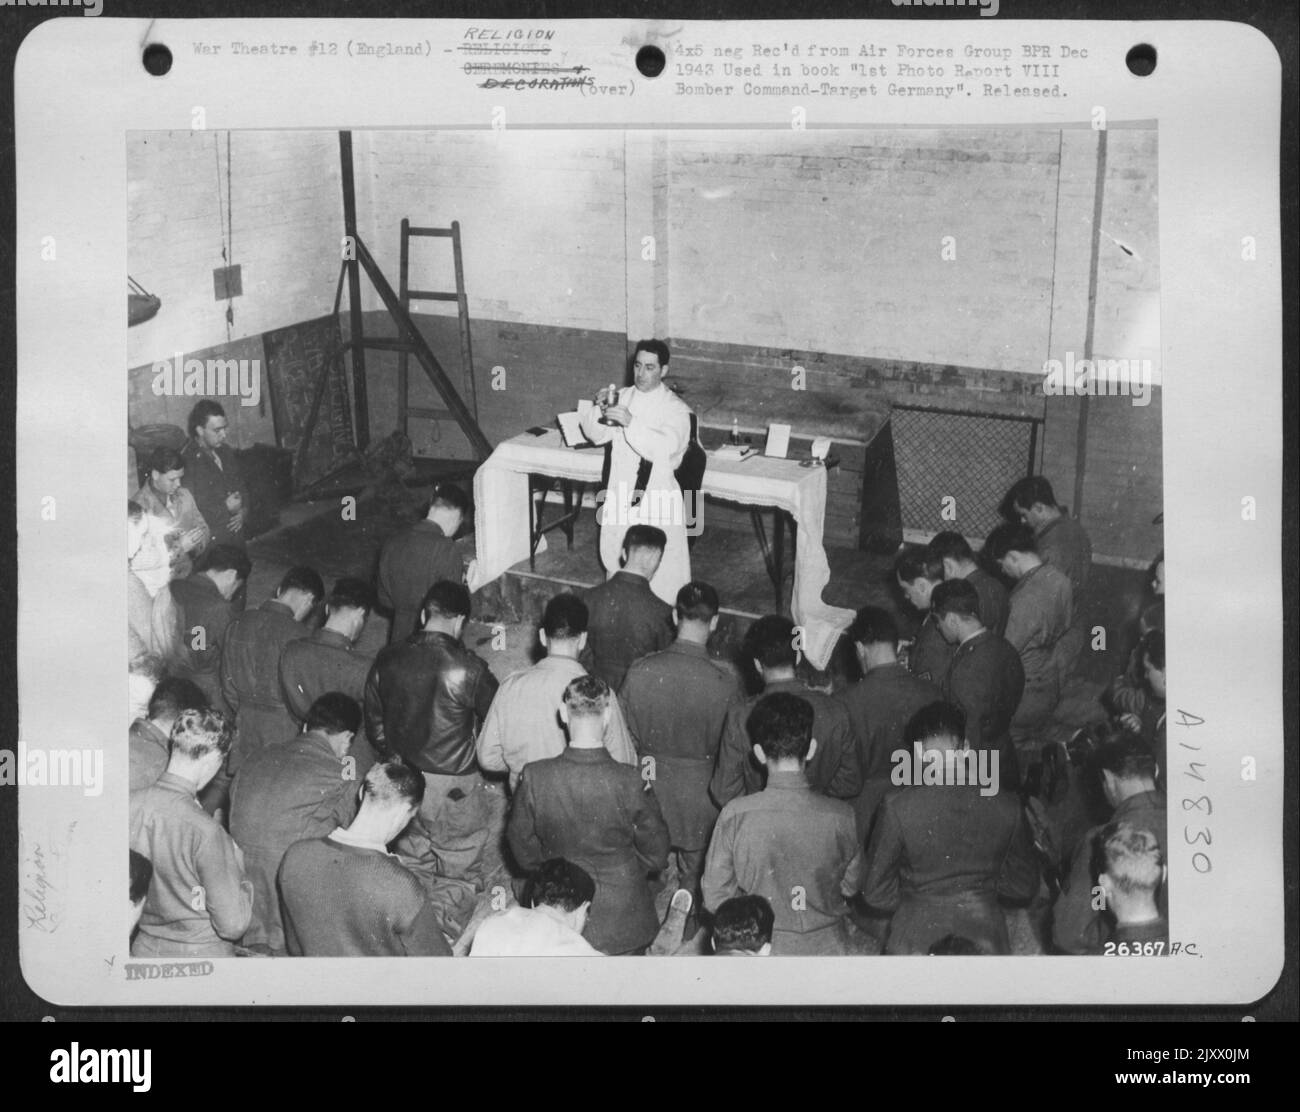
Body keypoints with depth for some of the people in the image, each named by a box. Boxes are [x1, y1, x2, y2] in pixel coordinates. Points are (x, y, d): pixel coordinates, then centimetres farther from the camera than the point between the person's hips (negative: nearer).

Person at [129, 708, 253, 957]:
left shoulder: (131, 804, -9)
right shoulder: (205, 830, -25)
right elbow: (233, 924, -21)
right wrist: (237, 865, -6)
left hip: (144, 947, 5)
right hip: (200, 955, -5)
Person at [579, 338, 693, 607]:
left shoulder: (675, 409, -9)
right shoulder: (622, 398, 7)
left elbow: (663, 449, -25)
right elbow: (596, 434, 4)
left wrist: (631, 423, -36)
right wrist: (600, 409, -17)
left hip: (657, 503, -5)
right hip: (620, 497, 5)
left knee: (659, 575, -3)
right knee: (616, 564, 16)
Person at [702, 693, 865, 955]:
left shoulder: (736, 815, -19)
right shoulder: (840, 816, -17)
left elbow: (716, 897, -11)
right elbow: (851, 886, -1)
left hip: (762, 944, -1)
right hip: (826, 945, 1)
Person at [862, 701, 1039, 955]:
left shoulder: (898, 808, -14)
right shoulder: (1006, 806, -7)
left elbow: (876, 893, -5)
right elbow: (1024, 886, 5)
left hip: (916, 937, -2)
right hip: (986, 939, 2)